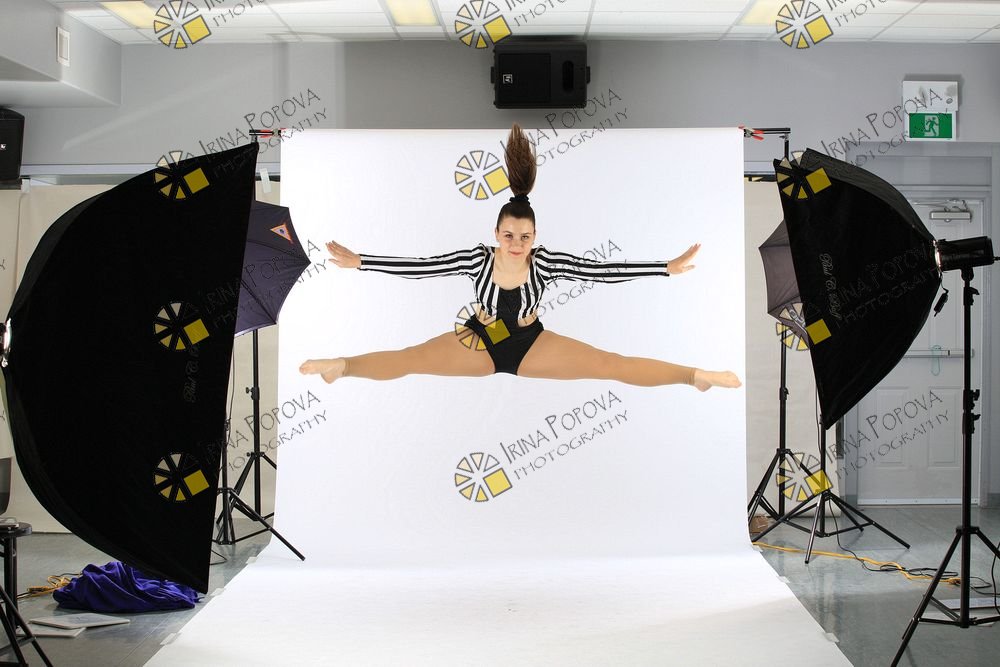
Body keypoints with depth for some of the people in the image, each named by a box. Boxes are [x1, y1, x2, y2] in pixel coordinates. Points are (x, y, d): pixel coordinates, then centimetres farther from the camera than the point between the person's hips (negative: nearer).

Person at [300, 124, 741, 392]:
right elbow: (418, 267, -23)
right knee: (408, 359, -20)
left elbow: (604, 272, -24)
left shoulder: (546, 262, -22)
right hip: (479, 343, 1)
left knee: (609, 364, -12)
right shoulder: (477, 259, -21)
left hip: (532, 346, 0)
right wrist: (359, 262, -29)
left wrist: (666, 268, -30)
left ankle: (694, 375, -9)